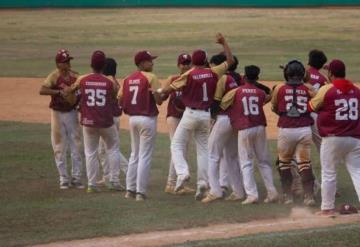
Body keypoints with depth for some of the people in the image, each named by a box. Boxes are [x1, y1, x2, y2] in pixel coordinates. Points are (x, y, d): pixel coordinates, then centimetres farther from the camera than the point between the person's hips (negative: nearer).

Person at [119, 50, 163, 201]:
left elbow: (120, 99, 8)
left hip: (132, 118, 7)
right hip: (147, 119, -7)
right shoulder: (150, 77, -11)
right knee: (145, 156, -2)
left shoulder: (128, 79, 8)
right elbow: (159, 100, -15)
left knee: (134, 154, 17)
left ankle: (130, 189, 18)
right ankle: (141, 192, -3)